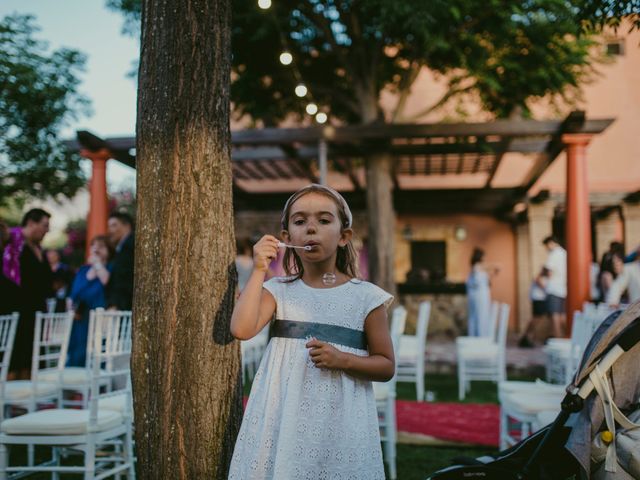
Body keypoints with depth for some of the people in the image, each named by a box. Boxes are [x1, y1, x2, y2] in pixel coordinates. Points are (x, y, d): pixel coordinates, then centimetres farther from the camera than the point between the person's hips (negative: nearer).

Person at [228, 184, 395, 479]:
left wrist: (343, 360, -15)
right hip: (284, 418, 1)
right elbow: (242, 329, -13)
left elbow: (386, 366, 2)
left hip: (340, 420, -1)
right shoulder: (278, 291, 4)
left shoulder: (365, 297, -1)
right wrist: (259, 270, -11)